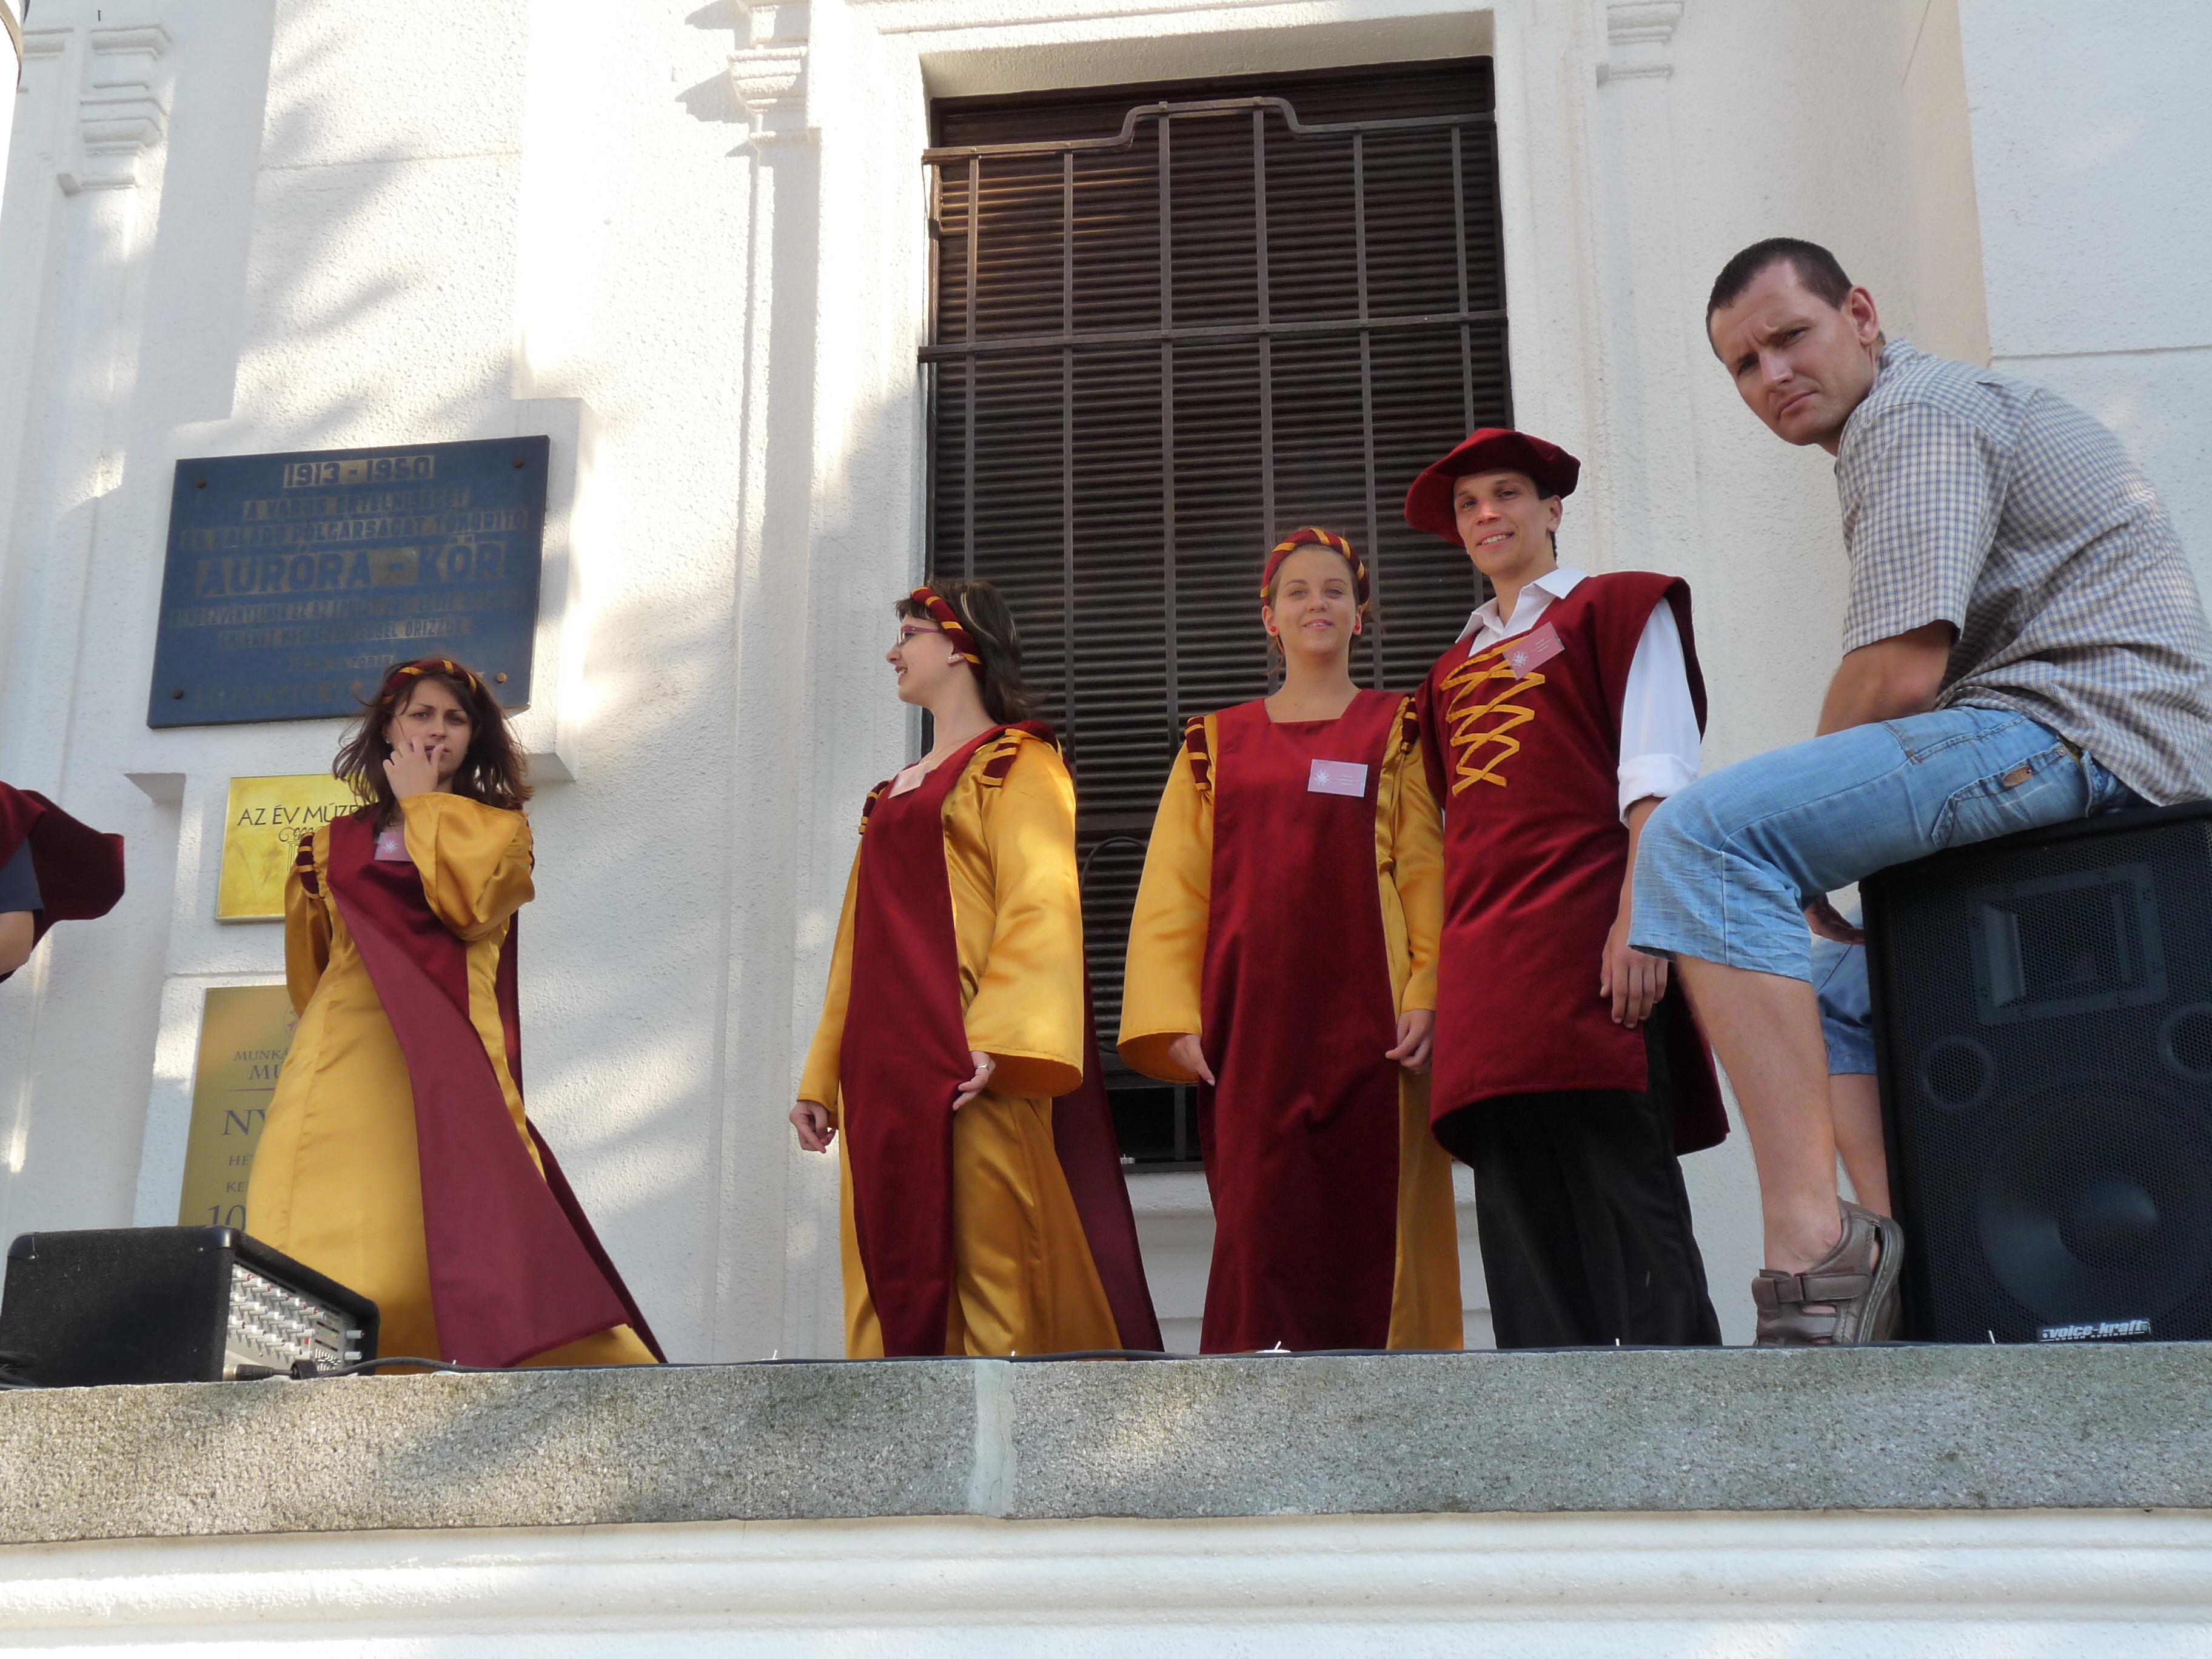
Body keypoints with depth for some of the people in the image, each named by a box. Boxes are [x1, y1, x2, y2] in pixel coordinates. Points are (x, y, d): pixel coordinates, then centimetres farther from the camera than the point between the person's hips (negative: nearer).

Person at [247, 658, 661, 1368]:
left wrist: (422, 804, 5)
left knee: (449, 1232, -18)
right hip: (349, 1055, 3)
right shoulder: (338, 842, 24)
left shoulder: (496, 826, 16)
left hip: (443, 1055, -3)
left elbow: (465, 902, -6)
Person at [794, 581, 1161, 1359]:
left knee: (987, 1255, -11)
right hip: (884, 1064, 8)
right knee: (890, 1270, 4)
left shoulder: (1015, 763, 2)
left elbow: (1040, 905, -11)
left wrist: (999, 1040, -25)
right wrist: (821, 1077, 20)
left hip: (967, 1065, -8)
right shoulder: (894, 792, 26)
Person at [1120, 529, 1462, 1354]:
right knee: (1261, 1225, -7)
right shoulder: (1217, 744, 17)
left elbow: (1427, 873, 3)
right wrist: (1173, 1017, -2)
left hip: (1365, 1014, -1)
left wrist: (1427, 994, -11)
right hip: (1251, 1015, 1)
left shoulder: (1397, 729, 13)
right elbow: (1171, 891, 11)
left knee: (1366, 1220, -4)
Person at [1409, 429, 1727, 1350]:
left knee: (1623, 1183, -12)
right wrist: (1449, 975, 13)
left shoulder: (1616, 609, 10)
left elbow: (1656, 780, -2)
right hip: (1485, 954, 6)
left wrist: (1638, 920, -16)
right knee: (1520, 1202, 0)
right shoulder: (1456, 667, 27)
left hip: (1588, 934, -6)